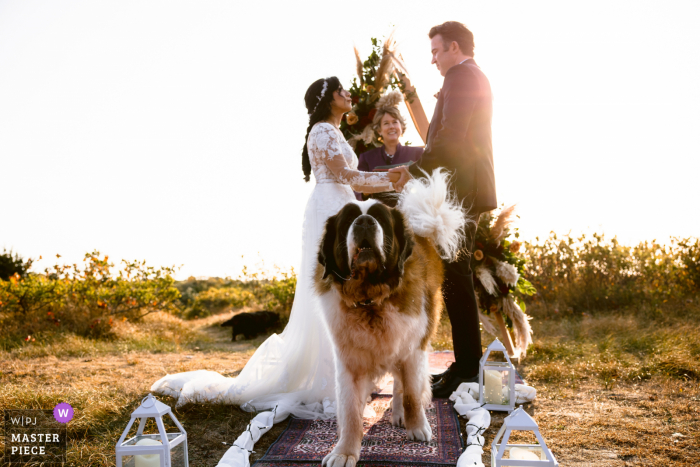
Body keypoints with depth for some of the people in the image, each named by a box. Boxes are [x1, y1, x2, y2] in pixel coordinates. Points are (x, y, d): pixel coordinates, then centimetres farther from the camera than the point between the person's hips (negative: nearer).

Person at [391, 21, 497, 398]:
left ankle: (466, 367, -3)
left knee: (455, 278, -8)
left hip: (459, 193, -11)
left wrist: (415, 171, -16)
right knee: (457, 277, 13)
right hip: (466, 191, 11)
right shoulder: (475, 77, 23)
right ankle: (467, 363, 21)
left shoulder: (461, 76, -9)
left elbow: (451, 135, -21)